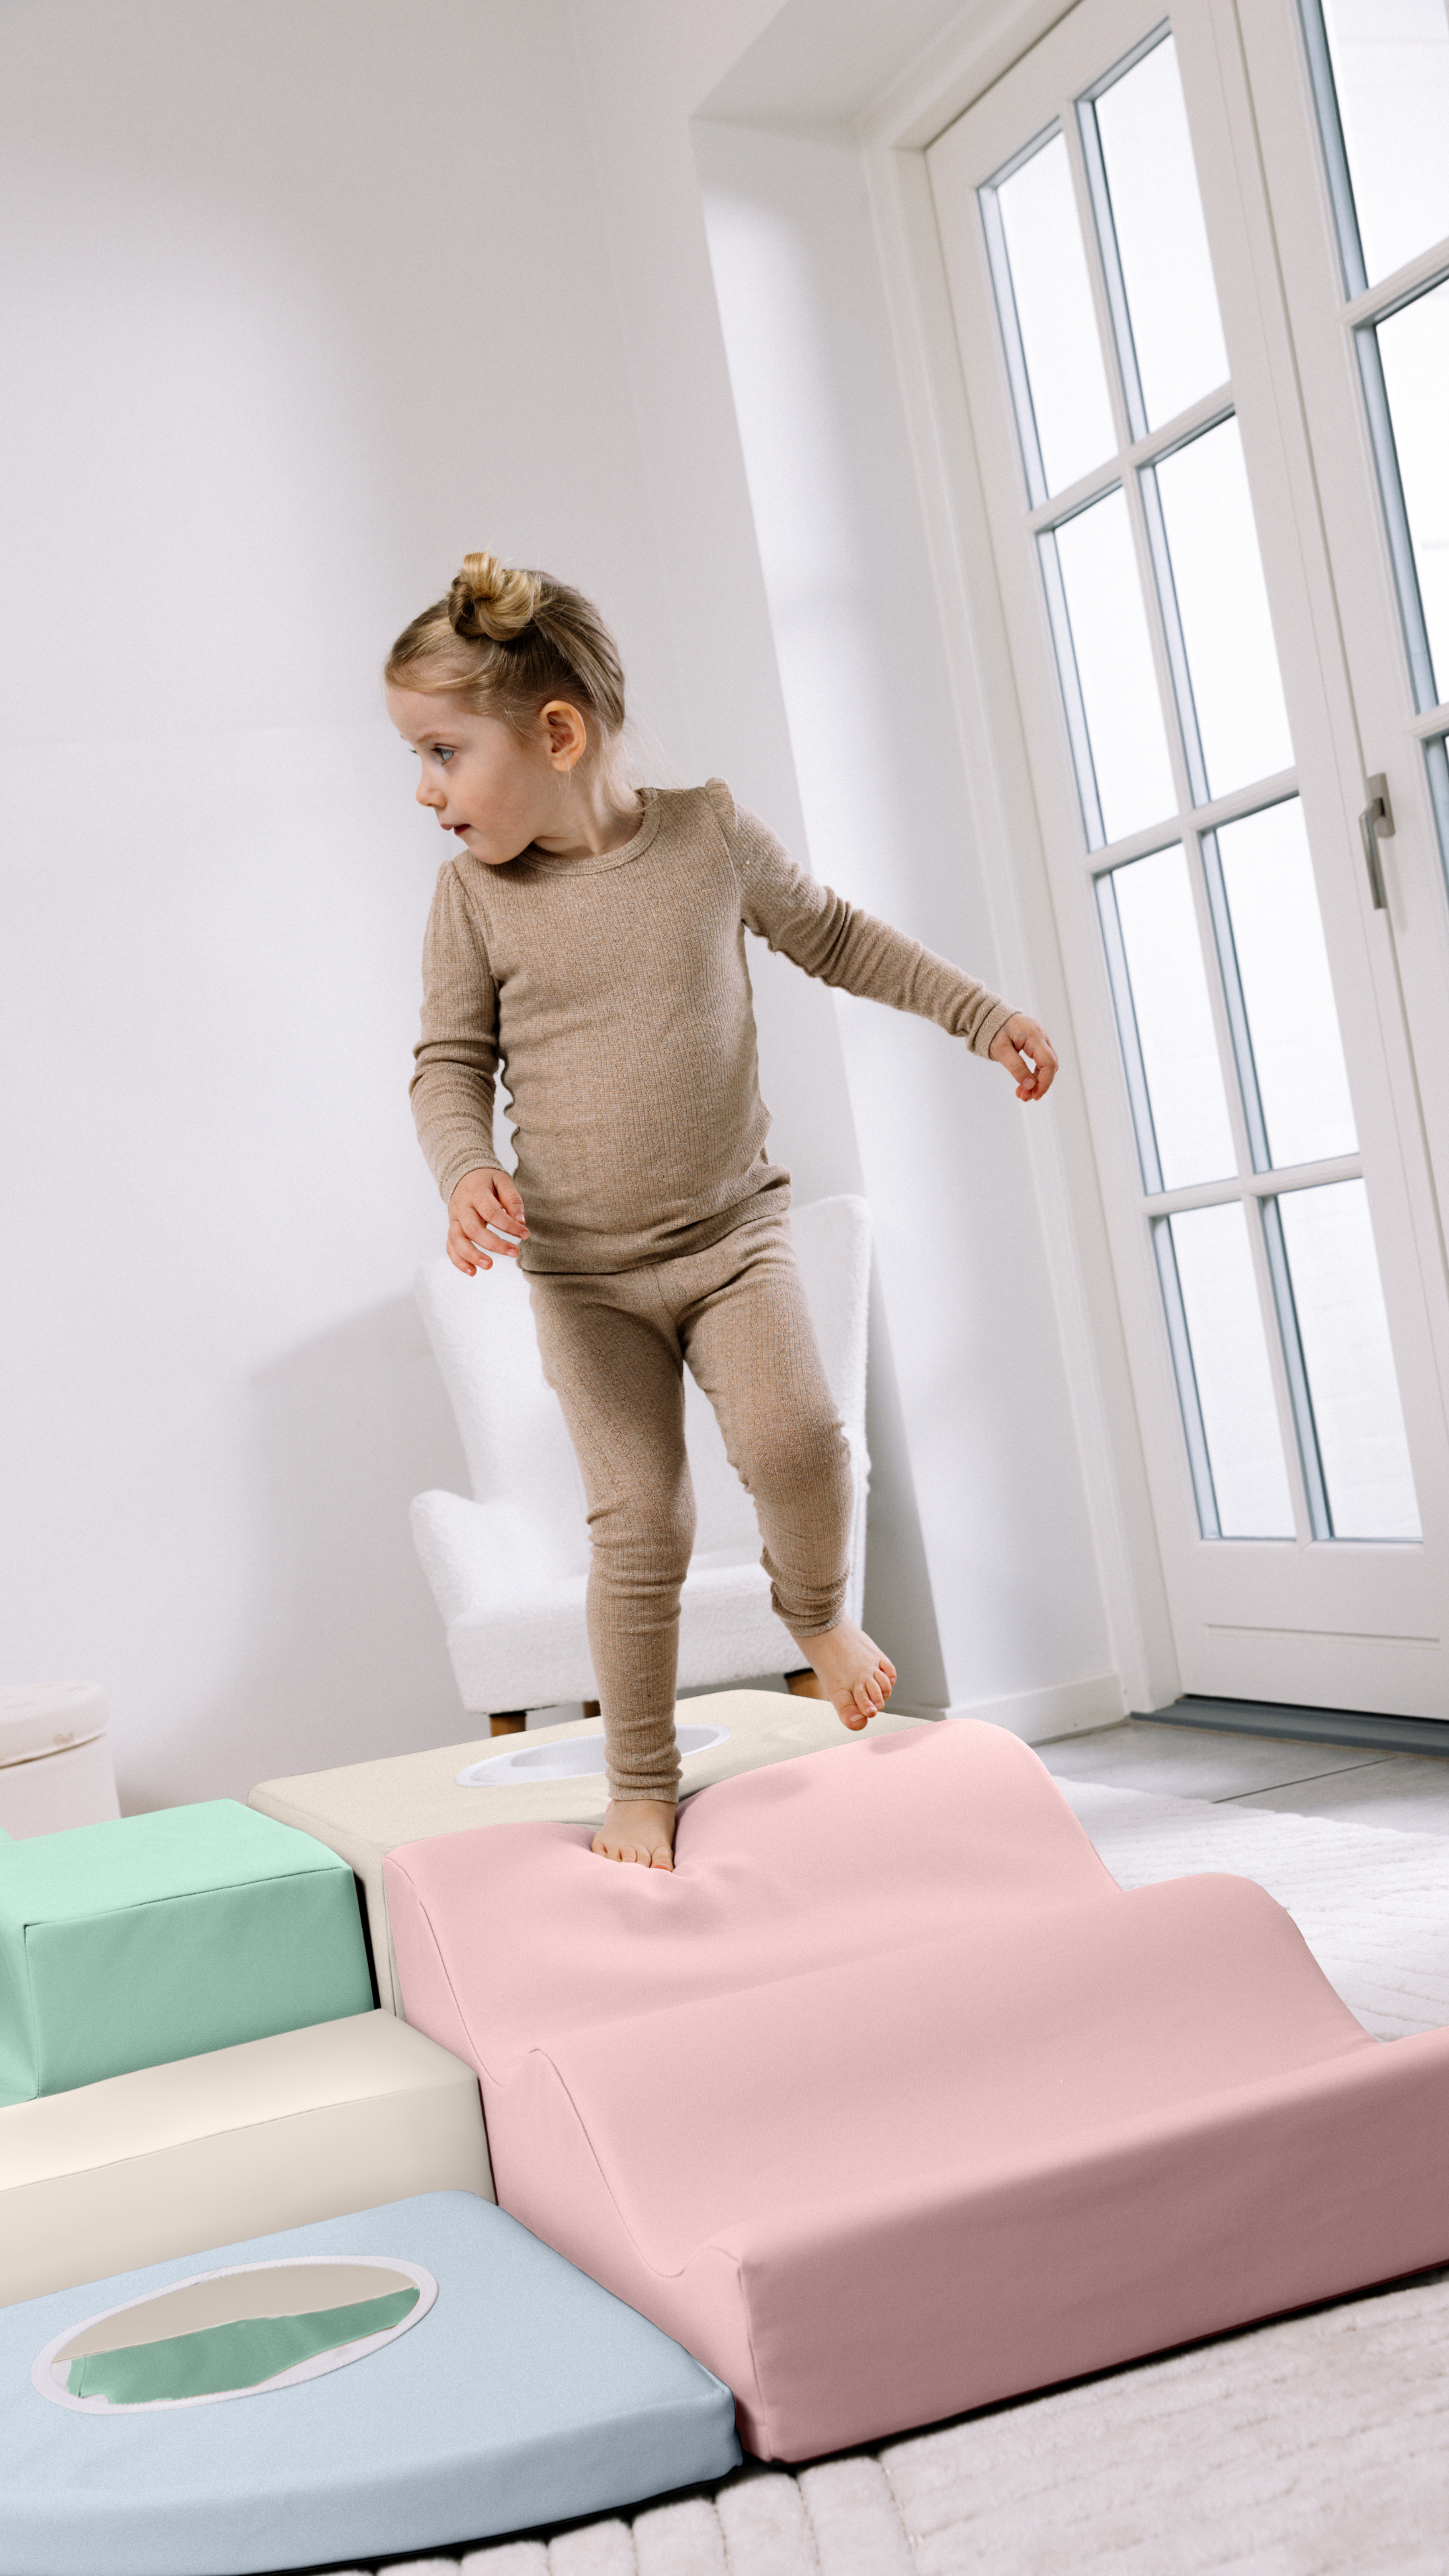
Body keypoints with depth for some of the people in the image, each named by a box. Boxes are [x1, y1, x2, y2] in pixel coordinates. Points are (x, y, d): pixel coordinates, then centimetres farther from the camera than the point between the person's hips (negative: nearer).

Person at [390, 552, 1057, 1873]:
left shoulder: (711, 834, -4)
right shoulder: (475, 890, -5)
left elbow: (834, 934, 11)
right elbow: (451, 1061, 1)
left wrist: (981, 1012, 12)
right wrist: (467, 1168, -20)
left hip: (733, 1231, 0)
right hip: (582, 1272, 0)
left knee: (795, 1439, -20)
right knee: (640, 1526, -3)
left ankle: (816, 1606, 14)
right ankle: (643, 1784, 15)